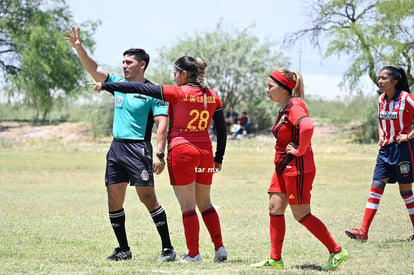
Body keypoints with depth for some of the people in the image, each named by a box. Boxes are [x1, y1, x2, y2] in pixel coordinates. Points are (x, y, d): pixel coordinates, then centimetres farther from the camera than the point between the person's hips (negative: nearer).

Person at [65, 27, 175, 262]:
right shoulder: (117, 84, 13)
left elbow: (162, 123, -11)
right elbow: (93, 69, 7)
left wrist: (160, 154, -20)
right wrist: (79, 47, -7)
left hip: (138, 149, -7)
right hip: (116, 146, 7)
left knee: (147, 197, -9)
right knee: (114, 200, 4)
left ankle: (168, 248, -3)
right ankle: (124, 249, 14)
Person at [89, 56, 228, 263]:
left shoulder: (178, 93, -9)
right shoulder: (212, 96, 6)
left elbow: (140, 89, -8)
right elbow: (222, 131, 10)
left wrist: (105, 86, -3)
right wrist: (219, 158, 20)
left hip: (181, 151, -5)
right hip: (205, 152, 5)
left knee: (187, 205, 0)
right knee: (205, 203, 16)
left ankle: (193, 253, 2)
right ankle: (220, 247, 8)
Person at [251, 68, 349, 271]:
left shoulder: (294, 107, -17)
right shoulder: (284, 109, 14)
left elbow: (307, 127, -37)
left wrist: (300, 151, -25)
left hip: (297, 168, -10)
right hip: (284, 168, 10)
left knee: (301, 215, -4)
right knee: (275, 209, 7)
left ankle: (337, 252, 3)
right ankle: (275, 260, 10)